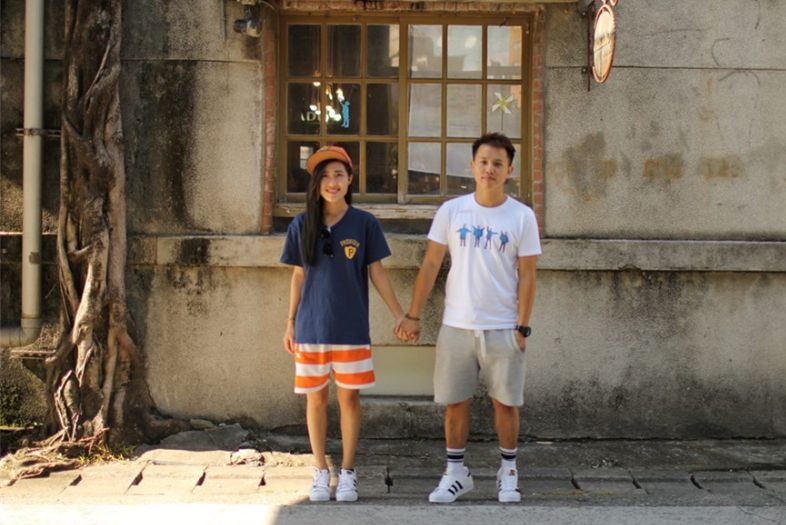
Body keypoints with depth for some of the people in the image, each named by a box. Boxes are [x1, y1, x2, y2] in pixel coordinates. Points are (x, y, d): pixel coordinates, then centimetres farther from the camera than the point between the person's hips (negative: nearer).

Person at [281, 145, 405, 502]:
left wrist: (400, 315, -1)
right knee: (316, 398, 7)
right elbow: (298, 277, 8)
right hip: (311, 327, 1)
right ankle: (321, 472, 19)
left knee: (349, 396, 4)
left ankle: (347, 473, 16)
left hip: (351, 328, -1)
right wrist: (290, 322, 8)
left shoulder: (365, 224, -2)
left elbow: (377, 273, 2)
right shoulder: (301, 226, 1)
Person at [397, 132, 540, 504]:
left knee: (505, 402, 7)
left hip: (503, 329, -1)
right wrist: (413, 315, 0)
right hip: (456, 326, 1)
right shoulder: (451, 211, 1)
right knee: (455, 402, 7)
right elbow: (431, 265, 3)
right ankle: (456, 473, 21)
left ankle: (508, 472, 24)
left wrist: (522, 327, -5)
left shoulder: (522, 216, -2)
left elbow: (526, 275, -1)